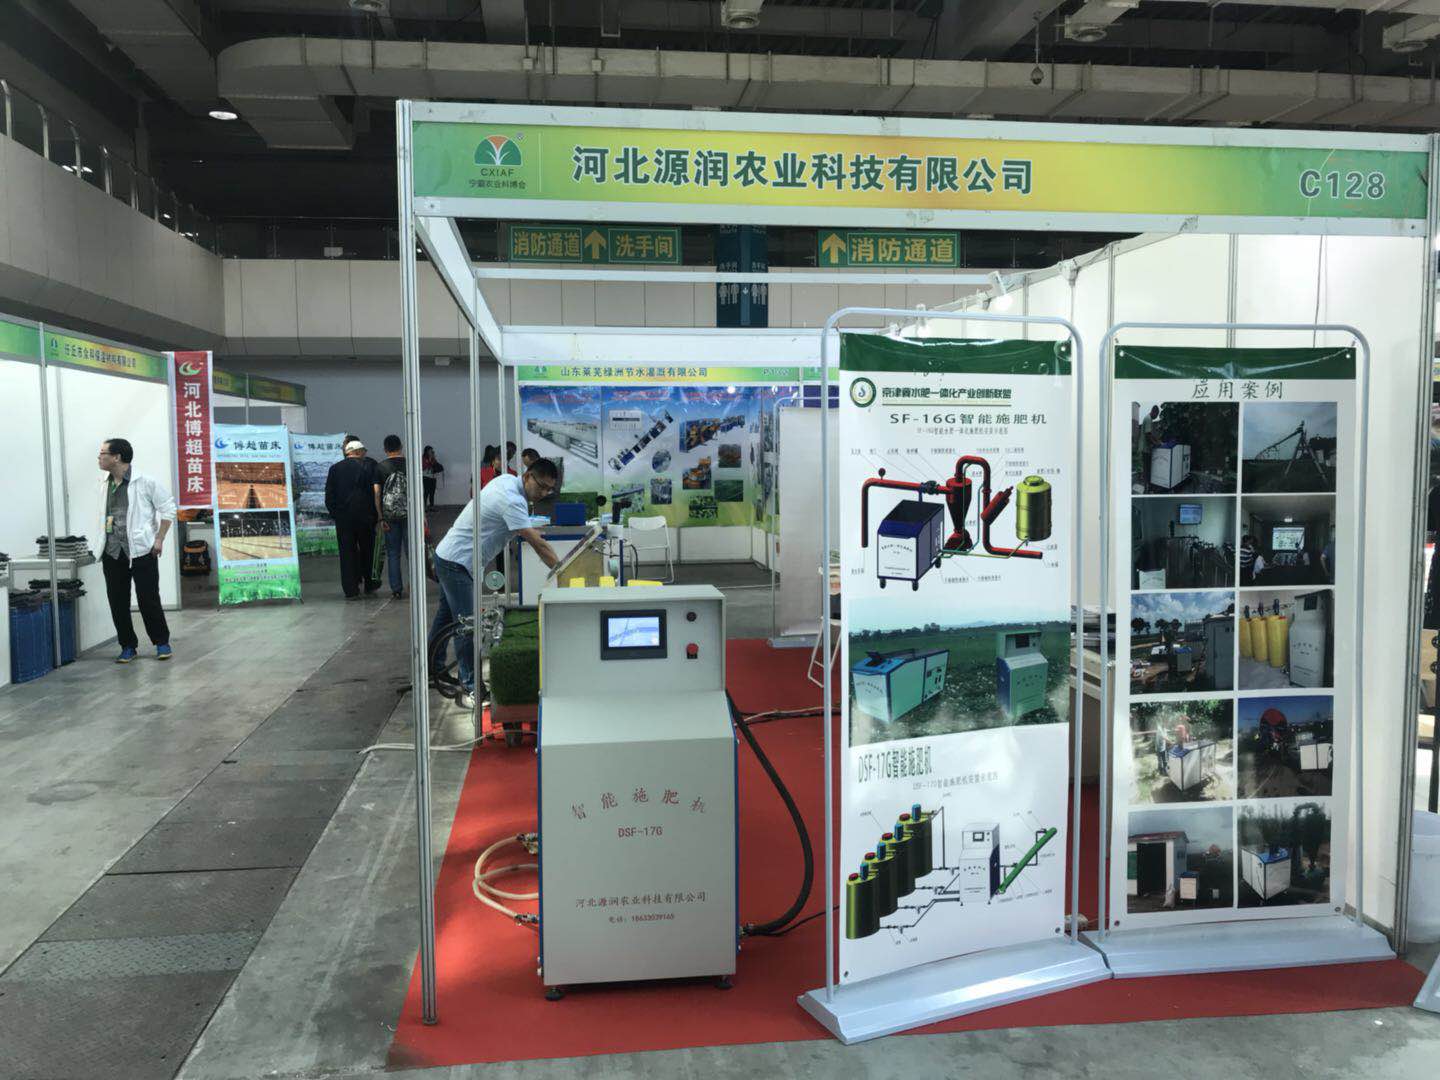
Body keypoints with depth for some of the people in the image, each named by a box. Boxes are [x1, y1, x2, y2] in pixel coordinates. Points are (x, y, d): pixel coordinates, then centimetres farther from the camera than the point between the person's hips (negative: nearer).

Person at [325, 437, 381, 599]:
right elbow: (377, 492, -10)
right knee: (367, 551, 14)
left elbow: (329, 497, 2)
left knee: (347, 553, 6)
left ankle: (351, 590, 5)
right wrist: (379, 514, -4)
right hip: (366, 517, -1)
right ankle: (370, 585, 25)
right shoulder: (370, 465, -4)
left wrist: (335, 514, 10)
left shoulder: (335, 468, 3)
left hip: (343, 519, 1)